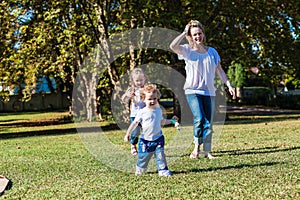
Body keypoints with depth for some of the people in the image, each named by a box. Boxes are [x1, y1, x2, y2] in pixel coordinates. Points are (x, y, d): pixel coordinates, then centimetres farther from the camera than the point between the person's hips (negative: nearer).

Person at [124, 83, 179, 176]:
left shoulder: (159, 110, 6)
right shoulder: (142, 112, -9)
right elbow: (135, 123, -9)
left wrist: (171, 120, 12)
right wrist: (127, 134, -15)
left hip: (158, 138, 3)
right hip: (145, 139, -2)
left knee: (160, 155, -9)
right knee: (143, 156, 8)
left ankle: (162, 170, -1)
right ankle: (139, 170, 32)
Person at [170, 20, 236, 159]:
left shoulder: (212, 51, 12)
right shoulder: (187, 50, 2)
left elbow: (219, 70, 16)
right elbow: (173, 46, -18)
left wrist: (229, 85, 8)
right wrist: (184, 32, -8)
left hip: (209, 92, 4)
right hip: (193, 91, -4)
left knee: (208, 124, 3)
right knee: (199, 119, -19)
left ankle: (207, 151, 11)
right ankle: (196, 147, -2)